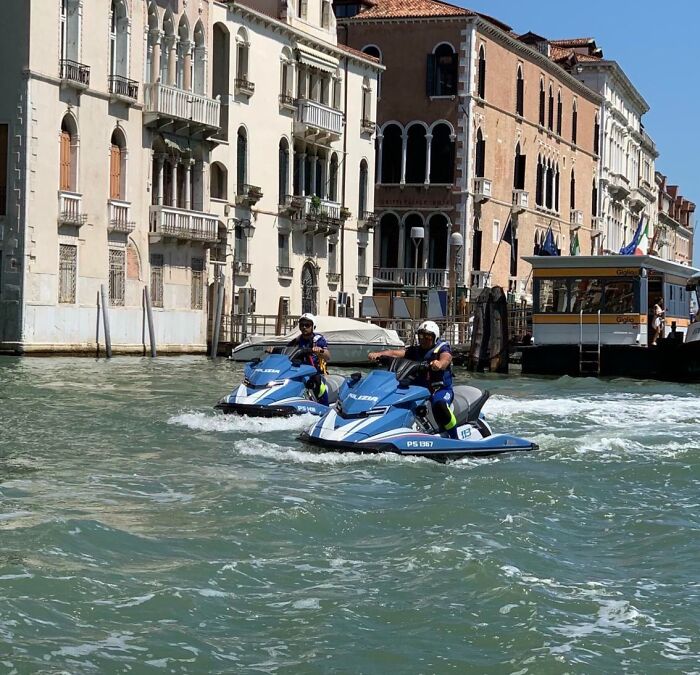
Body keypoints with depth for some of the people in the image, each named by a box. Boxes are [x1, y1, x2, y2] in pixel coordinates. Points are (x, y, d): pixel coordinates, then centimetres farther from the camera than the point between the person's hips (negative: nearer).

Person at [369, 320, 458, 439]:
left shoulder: (442, 348, -2)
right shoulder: (415, 351, 12)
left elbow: (446, 358, -26)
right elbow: (395, 353, -3)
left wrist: (440, 364, -52)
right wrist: (378, 354, -23)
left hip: (441, 389, -6)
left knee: (439, 405, -38)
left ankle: (455, 439, -29)